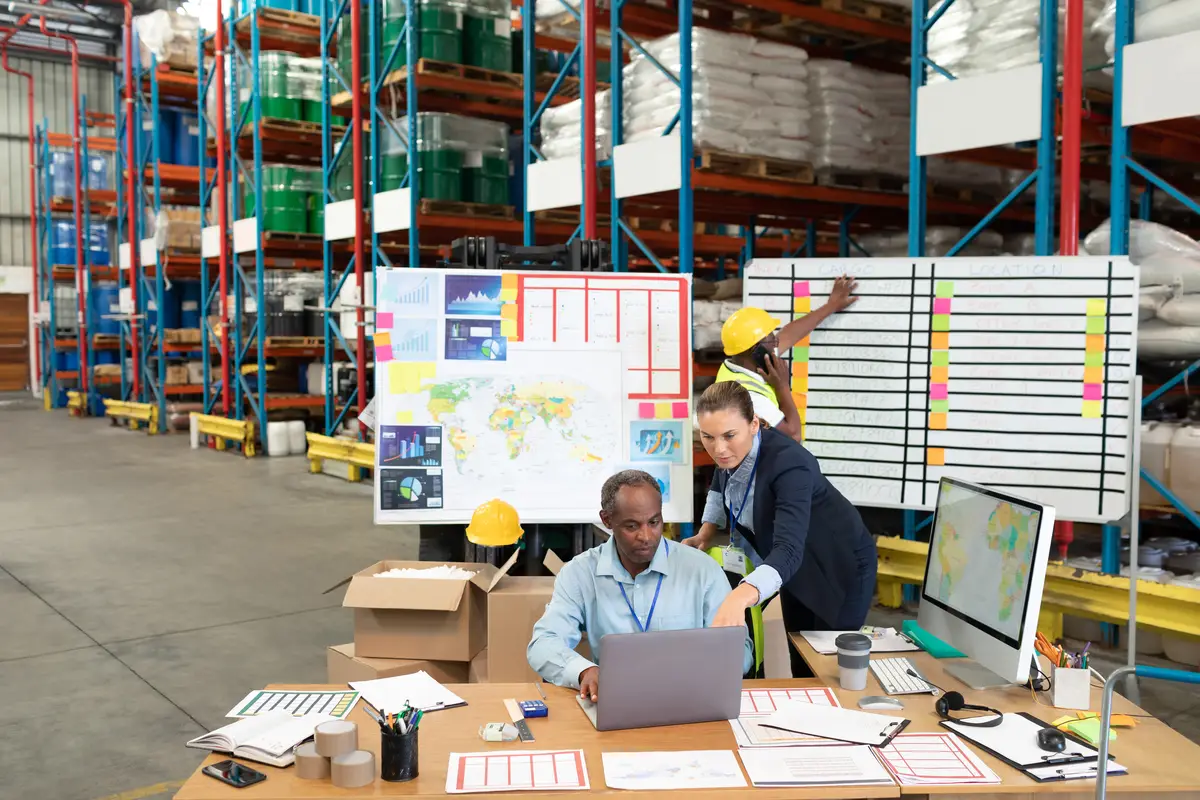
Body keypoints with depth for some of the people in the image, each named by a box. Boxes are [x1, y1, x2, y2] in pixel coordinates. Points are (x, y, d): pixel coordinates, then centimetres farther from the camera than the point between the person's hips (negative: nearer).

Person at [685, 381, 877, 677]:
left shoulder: (789, 463, -38)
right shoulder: (730, 452, -16)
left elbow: (789, 550, -51)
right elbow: (721, 484, 12)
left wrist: (740, 597, -68)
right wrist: (706, 532, -1)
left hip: (841, 567, -7)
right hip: (798, 567, 7)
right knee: (800, 664, 16)